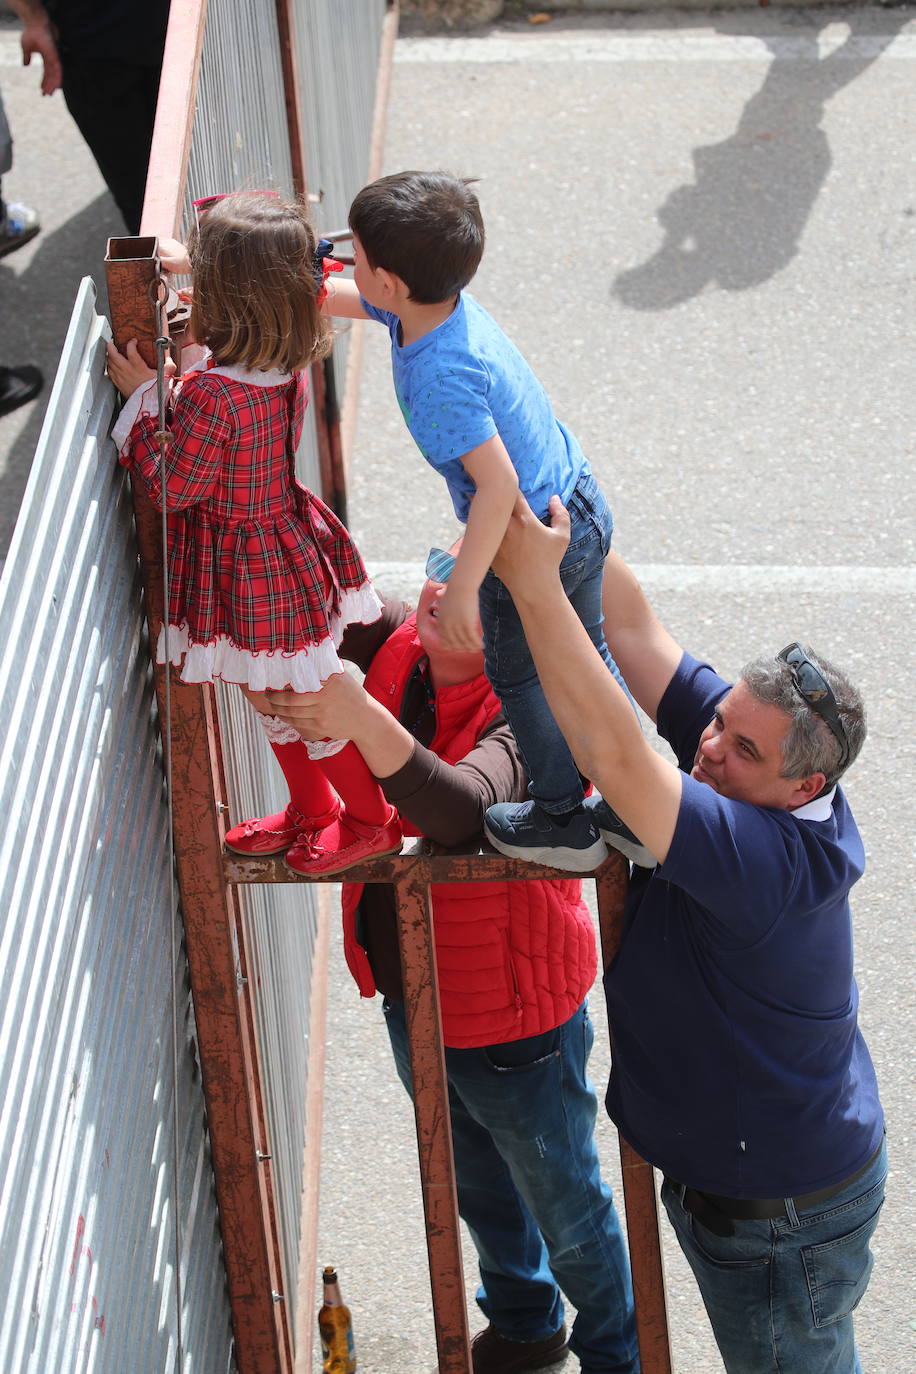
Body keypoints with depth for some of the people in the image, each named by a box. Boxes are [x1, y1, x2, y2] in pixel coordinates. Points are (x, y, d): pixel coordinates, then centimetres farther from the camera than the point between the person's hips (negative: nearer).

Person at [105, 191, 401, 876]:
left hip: (248, 575, -8)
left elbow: (171, 487, -20)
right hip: (290, 548, 8)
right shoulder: (287, 370, -8)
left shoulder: (210, 399, -34)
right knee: (275, 698, 26)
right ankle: (311, 809, 44)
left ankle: (369, 820, 30)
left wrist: (142, 396, -14)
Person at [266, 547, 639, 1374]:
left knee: (565, 1208, 16)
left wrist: (364, 722, -61)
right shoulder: (393, 648, -10)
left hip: (511, 1020, -7)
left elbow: (462, 812, -49)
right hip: (411, 998, 7)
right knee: (476, 1186, 30)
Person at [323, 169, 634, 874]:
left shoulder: (440, 378, -33)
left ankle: (562, 822, 32)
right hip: (583, 506, 9)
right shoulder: (448, 304, -5)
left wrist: (462, 589, -29)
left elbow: (498, 482, -36)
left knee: (518, 676, 16)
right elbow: (330, 297, 8)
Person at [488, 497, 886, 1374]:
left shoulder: (772, 859, -37)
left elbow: (616, 764, -48)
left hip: (781, 1218, -9)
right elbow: (635, 630, -10)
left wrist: (536, 583, -48)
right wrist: (562, 518, -21)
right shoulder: (747, 756, -12)